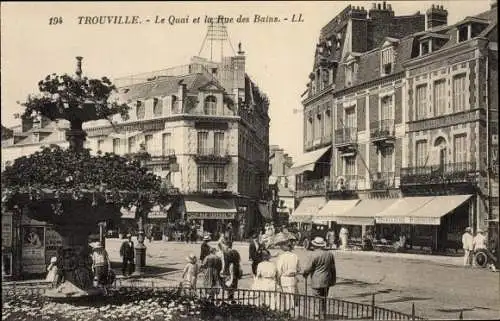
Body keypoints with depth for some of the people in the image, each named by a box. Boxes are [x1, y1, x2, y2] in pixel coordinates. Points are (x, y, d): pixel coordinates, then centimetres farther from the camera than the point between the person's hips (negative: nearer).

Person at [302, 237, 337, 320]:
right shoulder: (330, 253, 5)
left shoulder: (315, 254, -15)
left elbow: (308, 268, -10)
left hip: (317, 282, -7)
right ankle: (322, 315, 24)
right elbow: (333, 268, 11)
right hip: (327, 281, 7)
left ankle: (321, 317, -4)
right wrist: (333, 280, 20)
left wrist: (305, 274, 11)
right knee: (323, 300, 17)